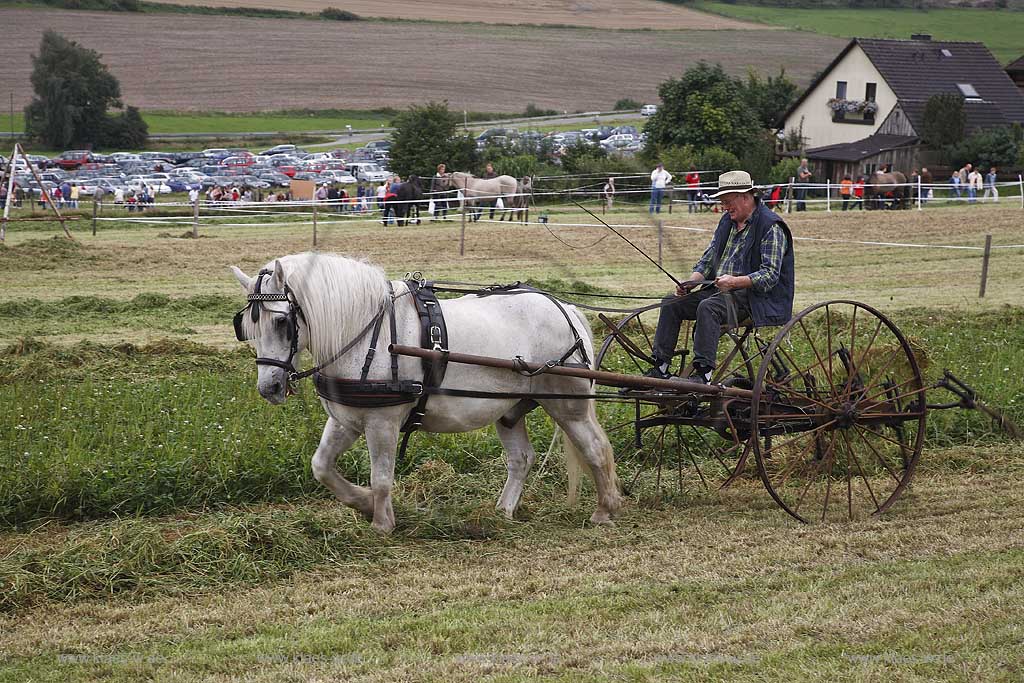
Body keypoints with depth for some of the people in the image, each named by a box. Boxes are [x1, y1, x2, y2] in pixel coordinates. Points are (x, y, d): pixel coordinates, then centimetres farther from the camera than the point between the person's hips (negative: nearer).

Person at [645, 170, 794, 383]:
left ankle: (703, 372, -37)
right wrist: (691, 282, -2)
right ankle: (661, 368, -7)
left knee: (708, 307, -34)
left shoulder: (771, 227, -11)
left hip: (755, 296, -9)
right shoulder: (727, 221, 14)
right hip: (719, 289, 9)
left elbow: (770, 276, -19)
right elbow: (708, 259, 18)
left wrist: (735, 281, -31)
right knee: (671, 303, -4)